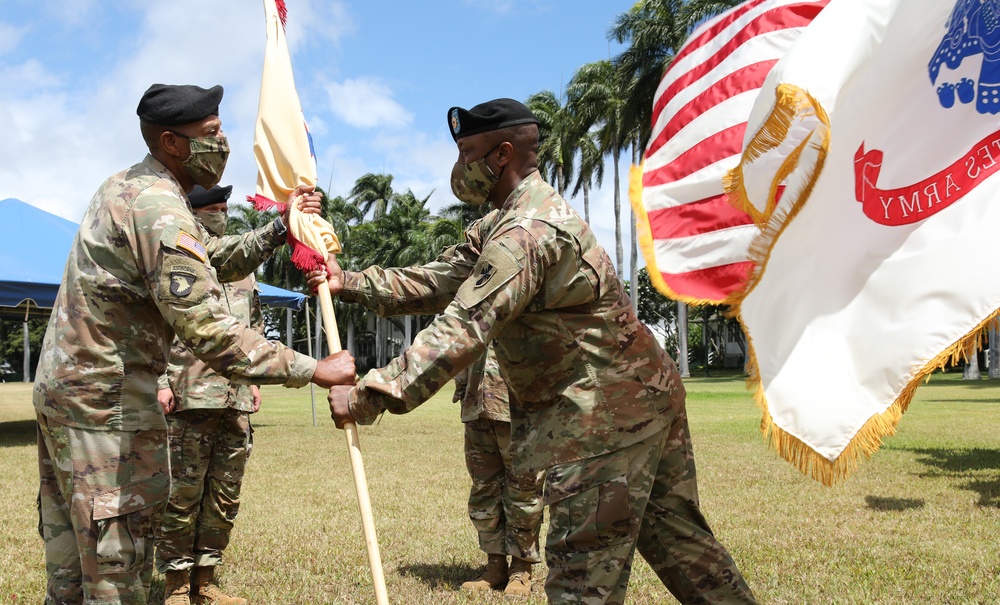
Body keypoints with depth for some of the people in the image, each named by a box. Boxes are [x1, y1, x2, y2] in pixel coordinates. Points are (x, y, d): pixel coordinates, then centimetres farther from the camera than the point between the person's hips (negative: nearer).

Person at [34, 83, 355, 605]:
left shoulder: (125, 186, 10)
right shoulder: (159, 211, -22)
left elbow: (211, 261, 15)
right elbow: (209, 332, -28)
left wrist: (279, 229, 2)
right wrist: (314, 370, -25)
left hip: (61, 386, 10)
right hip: (107, 405, -10)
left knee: (71, 556, 18)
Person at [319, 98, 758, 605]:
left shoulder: (528, 229, -22)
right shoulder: (503, 223, 12)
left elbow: (462, 330, -30)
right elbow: (437, 281, 10)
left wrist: (369, 396, -30)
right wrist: (350, 283, 4)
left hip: (607, 408, -10)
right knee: (674, 536, 18)